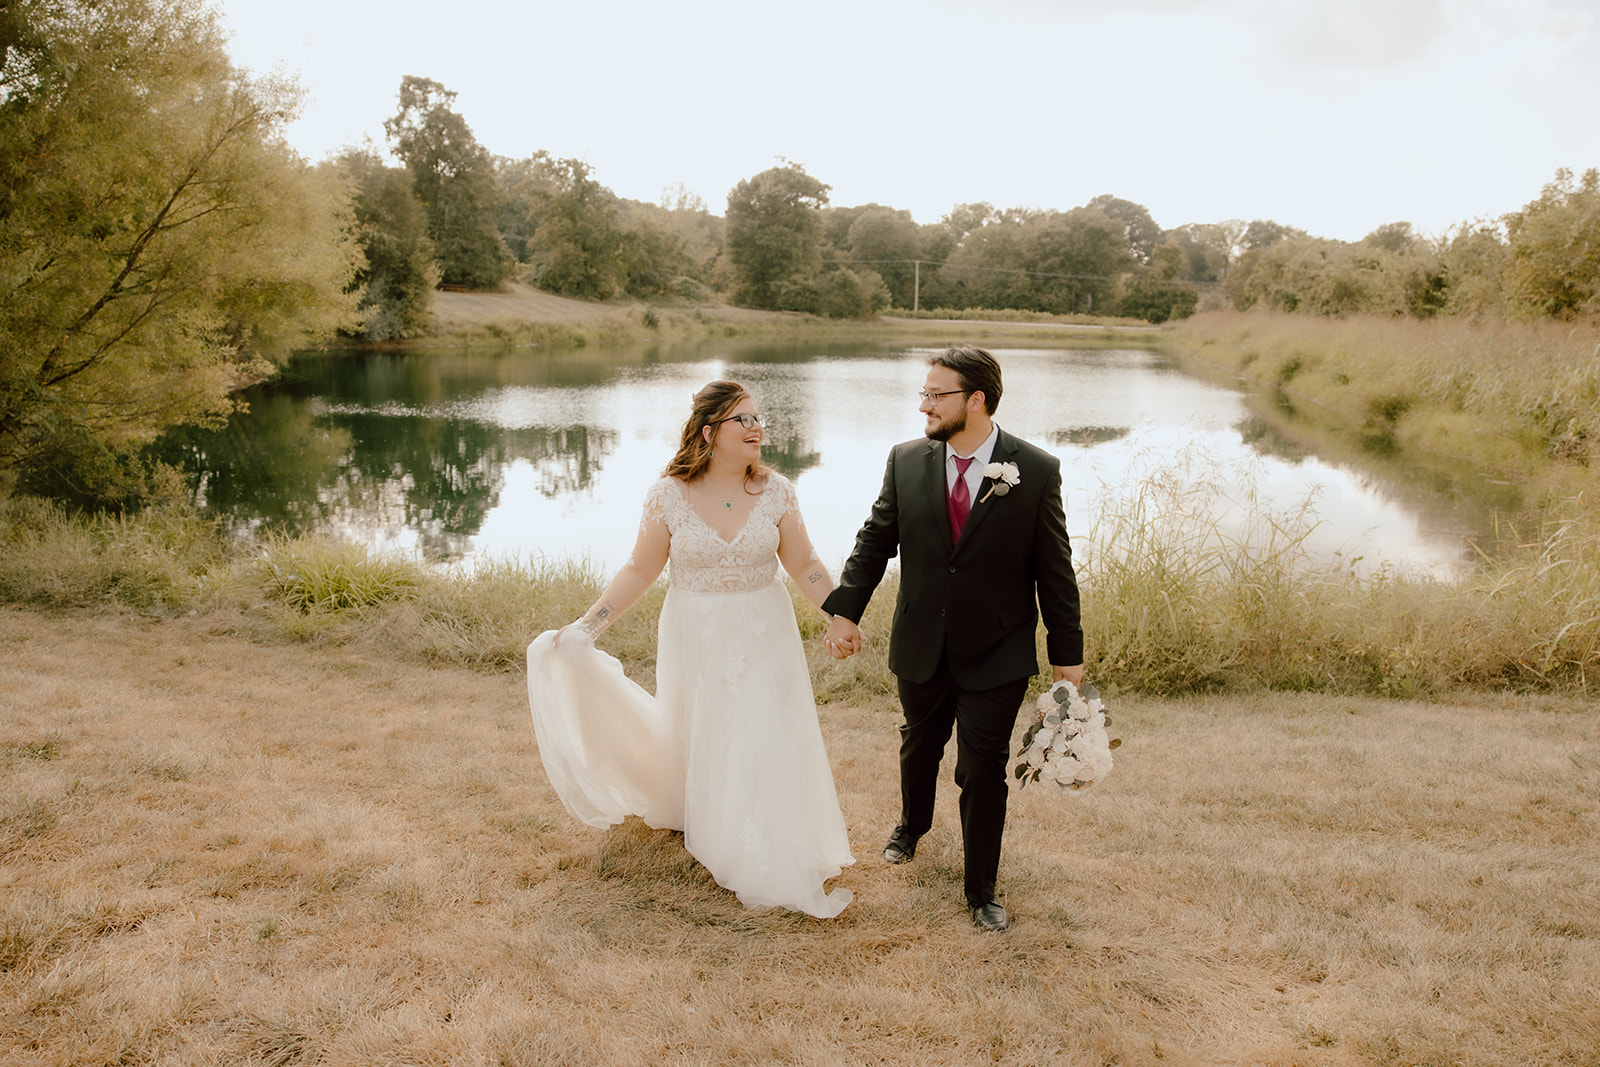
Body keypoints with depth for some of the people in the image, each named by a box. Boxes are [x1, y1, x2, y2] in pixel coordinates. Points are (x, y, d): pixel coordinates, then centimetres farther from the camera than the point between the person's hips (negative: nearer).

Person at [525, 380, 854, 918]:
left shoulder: (775, 491, -7)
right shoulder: (669, 495, -11)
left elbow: (803, 565, -1)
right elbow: (641, 570, -4)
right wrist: (587, 626, -6)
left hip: (763, 638, 1)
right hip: (696, 641, 0)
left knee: (767, 747, 2)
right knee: (700, 740, 14)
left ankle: (783, 868, 17)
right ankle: (709, 831, 42)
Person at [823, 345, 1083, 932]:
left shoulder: (1037, 471, -11)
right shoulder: (906, 461, -4)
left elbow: (1054, 568, -6)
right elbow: (875, 540, 4)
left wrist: (1067, 650, -3)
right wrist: (844, 610, -4)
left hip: (996, 656, -3)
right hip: (921, 648, 3)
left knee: (983, 772, 2)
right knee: (919, 745, 24)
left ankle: (981, 890, 23)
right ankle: (912, 824, 55)